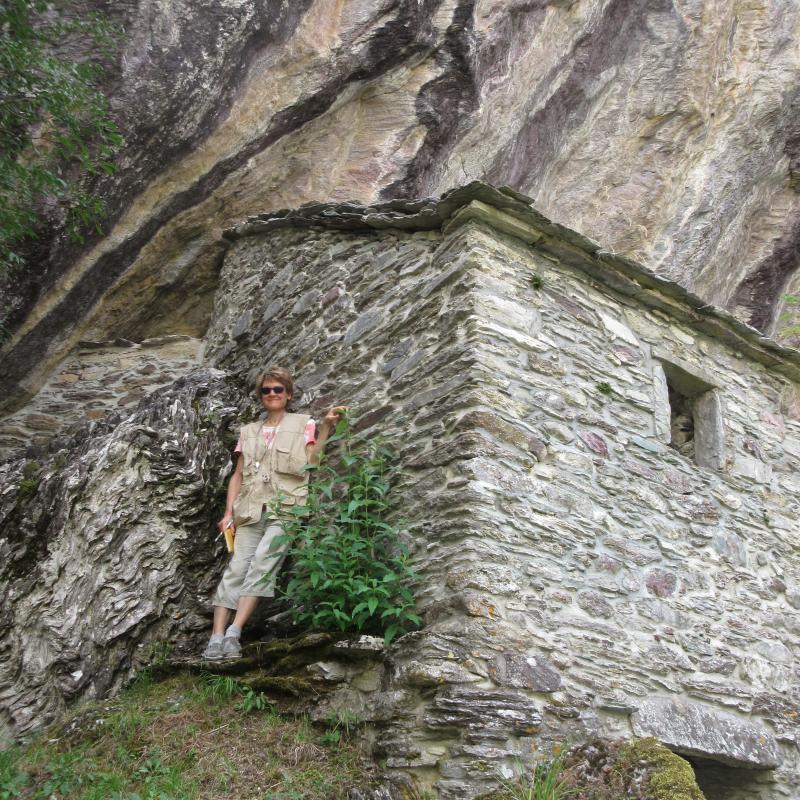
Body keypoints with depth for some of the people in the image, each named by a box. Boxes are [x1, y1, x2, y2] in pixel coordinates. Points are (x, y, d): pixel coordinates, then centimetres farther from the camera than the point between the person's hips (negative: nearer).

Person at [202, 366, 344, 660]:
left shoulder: (303, 424, 12)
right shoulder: (248, 431, 22)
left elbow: (311, 463, -1)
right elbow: (238, 474, 18)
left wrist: (326, 427, -7)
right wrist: (229, 512, 7)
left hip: (285, 508, -3)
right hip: (250, 511, 3)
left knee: (262, 561, -23)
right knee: (236, 569, -11)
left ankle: (234, 631, -26)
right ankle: (217, 637, -15)